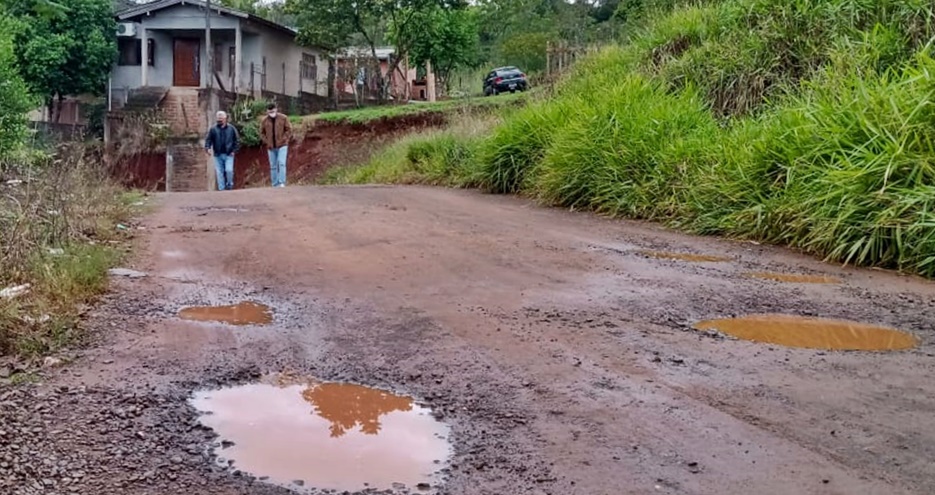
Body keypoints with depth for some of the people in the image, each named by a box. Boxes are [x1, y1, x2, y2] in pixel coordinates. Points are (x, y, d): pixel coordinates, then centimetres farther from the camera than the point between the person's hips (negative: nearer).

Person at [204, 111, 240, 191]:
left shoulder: (231, 129, 4)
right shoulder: (213, 129, 5)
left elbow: (237, 140, 5)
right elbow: (208, 140, 3)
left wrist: (234, 151, -3)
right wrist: (207, 148, -16)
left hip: (228, 155, -2)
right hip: (218, 155, 2)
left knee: (229, 170, -16)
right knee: (219, 173, 2)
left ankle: (229, 184, 9)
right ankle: (221, 189, 9)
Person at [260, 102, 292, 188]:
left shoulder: (283, 118, -3)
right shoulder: (265, 120, 4)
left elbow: (289, 130, -2)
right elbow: (262, 133, 11)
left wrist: (283, 140, -12)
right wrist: (266, 142, -2)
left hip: (282, 146, -3)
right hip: (271, 147, 3)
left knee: (281, 163, -17)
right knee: (273, 166, 6)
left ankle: (282, 183, -18)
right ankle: (275, 185, 12)